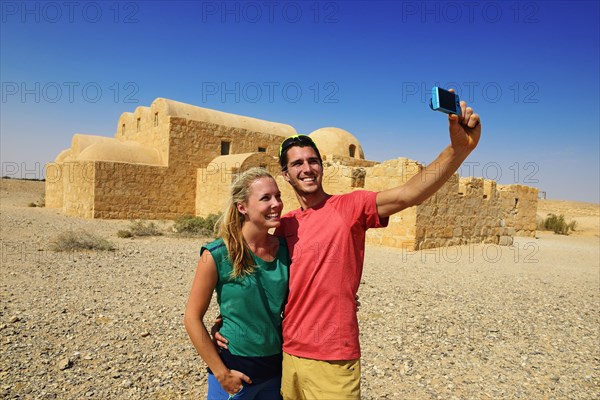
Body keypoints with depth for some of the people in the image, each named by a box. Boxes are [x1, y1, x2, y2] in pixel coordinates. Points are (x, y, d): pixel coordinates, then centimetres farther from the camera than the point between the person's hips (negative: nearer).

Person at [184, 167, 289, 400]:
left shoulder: (285, 250, -6)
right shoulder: (218, 255, -17)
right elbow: (192, 318, -12)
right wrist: (221, 374, -11)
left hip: (276, 368, 4)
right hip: (235, 370, -4)